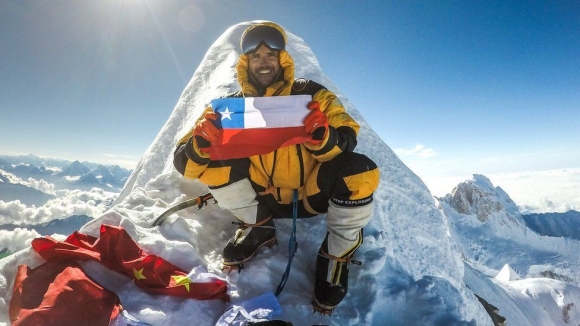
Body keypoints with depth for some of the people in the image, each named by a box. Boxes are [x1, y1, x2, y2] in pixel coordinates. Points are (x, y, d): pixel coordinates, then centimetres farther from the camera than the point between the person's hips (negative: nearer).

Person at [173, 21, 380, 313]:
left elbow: (346, 141, -14)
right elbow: (185, 163, -8)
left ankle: (337, 254, -2)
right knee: (209, 157, -16)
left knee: (360, 172, -29)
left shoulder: (310, 94, -5)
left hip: (312, 194, -1)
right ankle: (258, 227, 3)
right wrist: (201, 144, -32)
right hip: (264, 197, 2)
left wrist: (324, 138, -38)